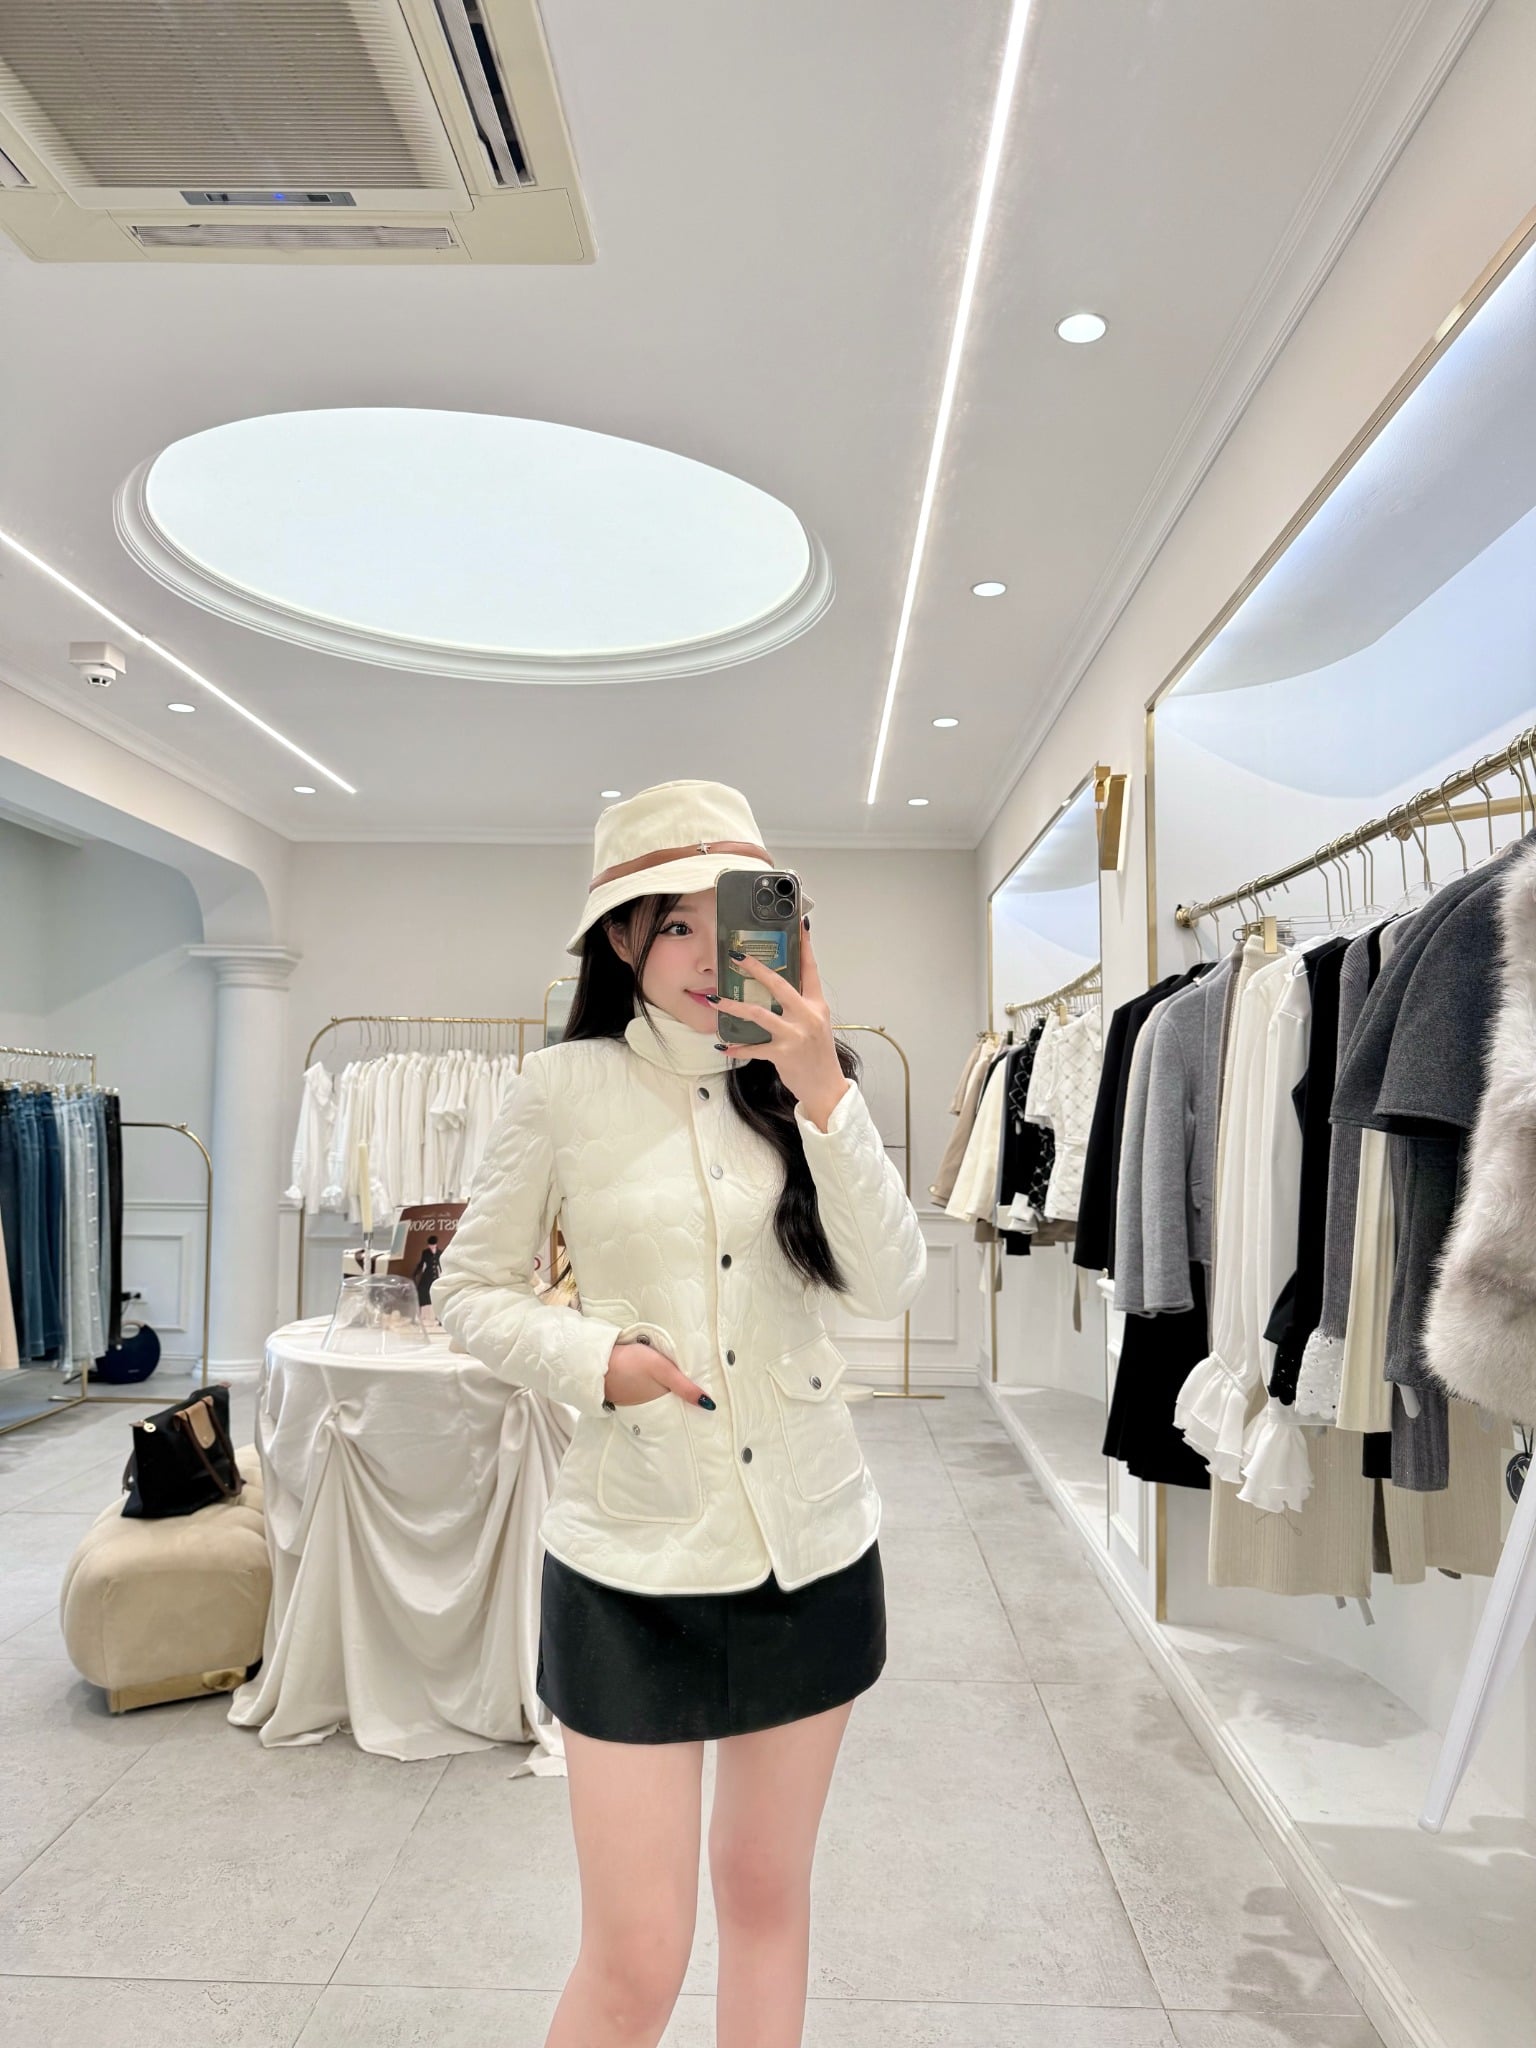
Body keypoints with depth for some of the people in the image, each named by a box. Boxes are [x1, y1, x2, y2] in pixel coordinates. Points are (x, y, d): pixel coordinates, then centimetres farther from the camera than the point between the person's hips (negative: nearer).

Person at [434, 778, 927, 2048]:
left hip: (814, 1542, 3)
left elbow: (891, 1289, -10)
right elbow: (470, 1291, 0)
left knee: (768, 1892, 22)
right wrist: (593, 1357, -17)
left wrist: (822, 1090, -20)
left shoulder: (801, 1086, 0)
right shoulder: (567, 1088, -8)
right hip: (633, 1555, -3)